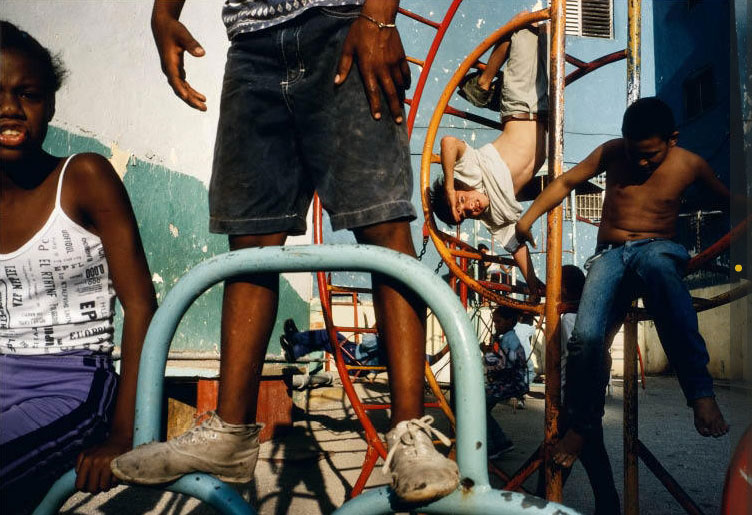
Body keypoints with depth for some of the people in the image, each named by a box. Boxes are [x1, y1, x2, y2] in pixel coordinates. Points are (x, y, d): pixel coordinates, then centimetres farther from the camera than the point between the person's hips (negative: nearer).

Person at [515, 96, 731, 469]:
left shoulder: (689, 165, 3)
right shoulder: (611, 153, 4)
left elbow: (729, 200, 19)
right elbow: (566, 181, 13)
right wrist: (530, 216, 6)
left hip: (658, 249, -1)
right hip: (610, 254, 1)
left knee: (654, 262, -44)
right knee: (586, 336, -26)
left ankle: (700, 391, -40)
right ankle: (581, 424, 2)